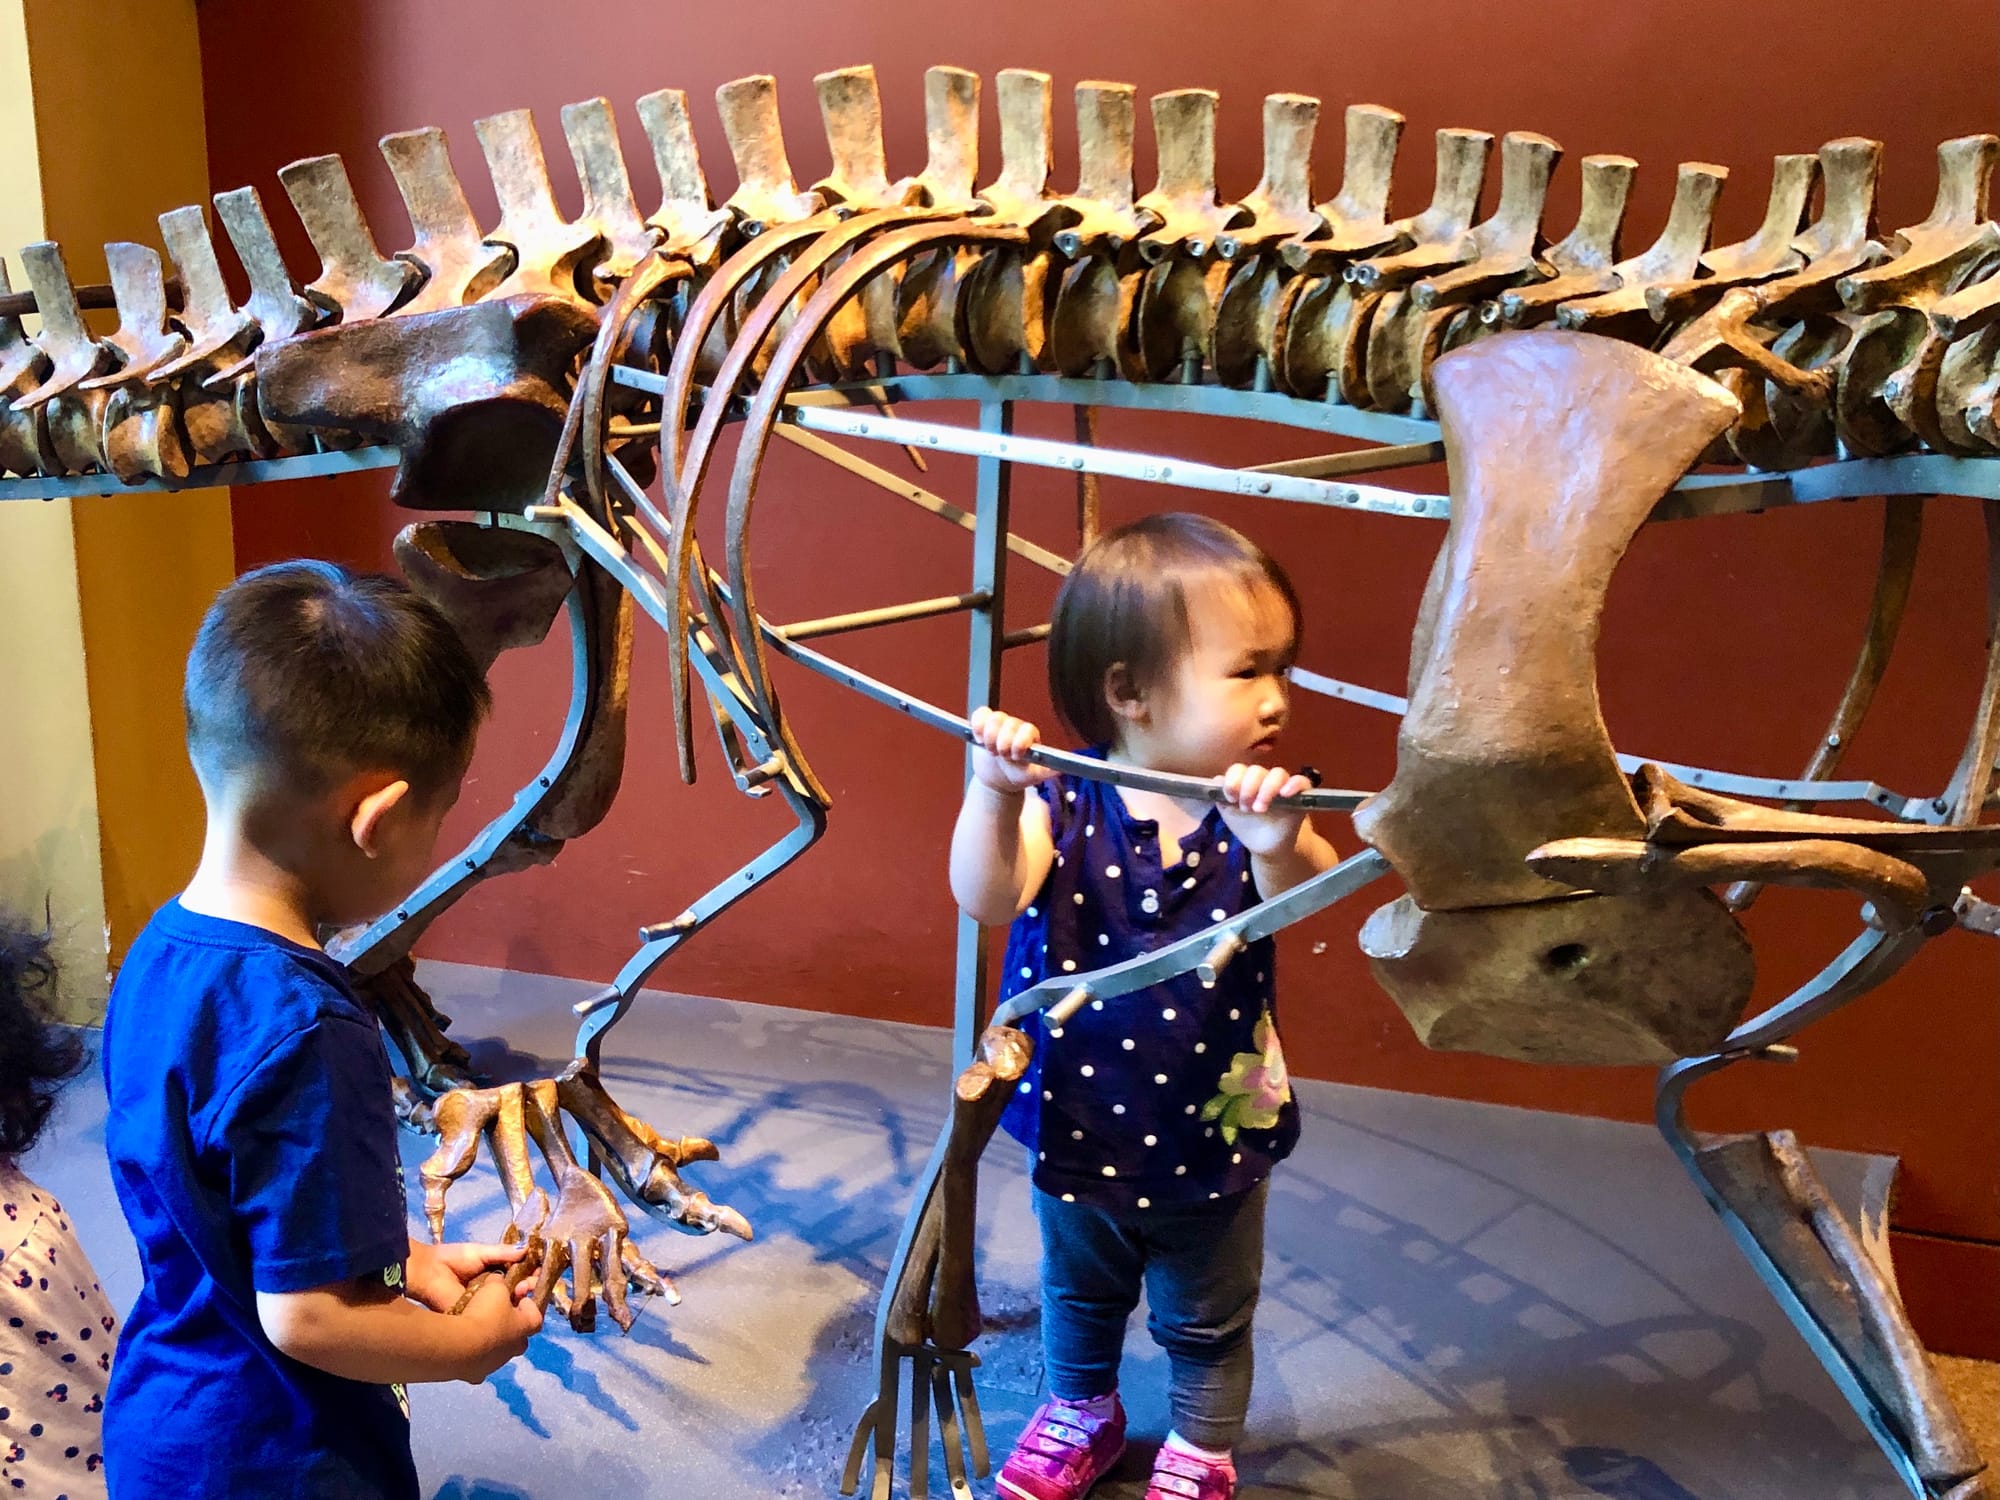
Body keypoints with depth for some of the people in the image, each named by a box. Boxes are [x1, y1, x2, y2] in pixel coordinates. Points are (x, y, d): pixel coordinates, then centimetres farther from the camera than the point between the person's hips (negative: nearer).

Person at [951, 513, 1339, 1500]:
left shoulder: (1253, 805, -18)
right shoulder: (1063, 804, -22)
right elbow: (987, 901, -33)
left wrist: (1280, 847, -55)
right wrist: (993, 794, -49)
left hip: (1213, 1136, 0)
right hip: (1079, 1130, 0)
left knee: (1207, 1325, 23)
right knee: (1078, 1294, 29)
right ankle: (1080, 1414, 56)